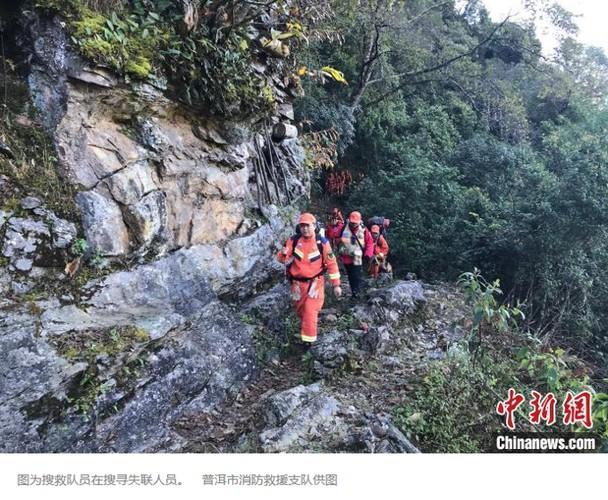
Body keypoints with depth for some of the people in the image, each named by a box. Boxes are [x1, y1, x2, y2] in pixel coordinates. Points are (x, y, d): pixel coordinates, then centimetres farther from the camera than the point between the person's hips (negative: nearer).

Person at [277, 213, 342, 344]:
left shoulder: (322, 242, -14)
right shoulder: (293, 240, -9)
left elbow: (331, 264, -7)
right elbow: (281, 259, -4)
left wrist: (336, 285, -6)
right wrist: (283, 254, -30)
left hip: (315, 282, -3)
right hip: (297, 283, 3)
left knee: (310, 311, -11)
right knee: (300, 310, 21)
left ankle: (308, 338, 3)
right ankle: (305, 326, 50)